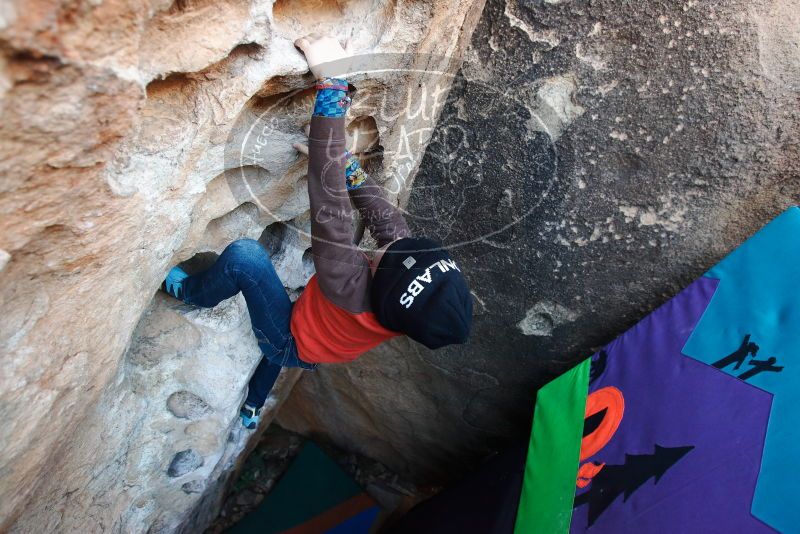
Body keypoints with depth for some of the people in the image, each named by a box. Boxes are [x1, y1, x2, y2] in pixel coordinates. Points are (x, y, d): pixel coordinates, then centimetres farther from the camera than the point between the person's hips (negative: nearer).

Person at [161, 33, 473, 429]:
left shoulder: (353, 290, -48)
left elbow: (330, 203, -55)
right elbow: (382, 211, -20)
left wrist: (331, 82, -56)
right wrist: (340, 158, -23)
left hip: (292, 343, -6)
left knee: (245, 254, -26)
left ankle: (190, 293, 7)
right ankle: (252, 410, 62)